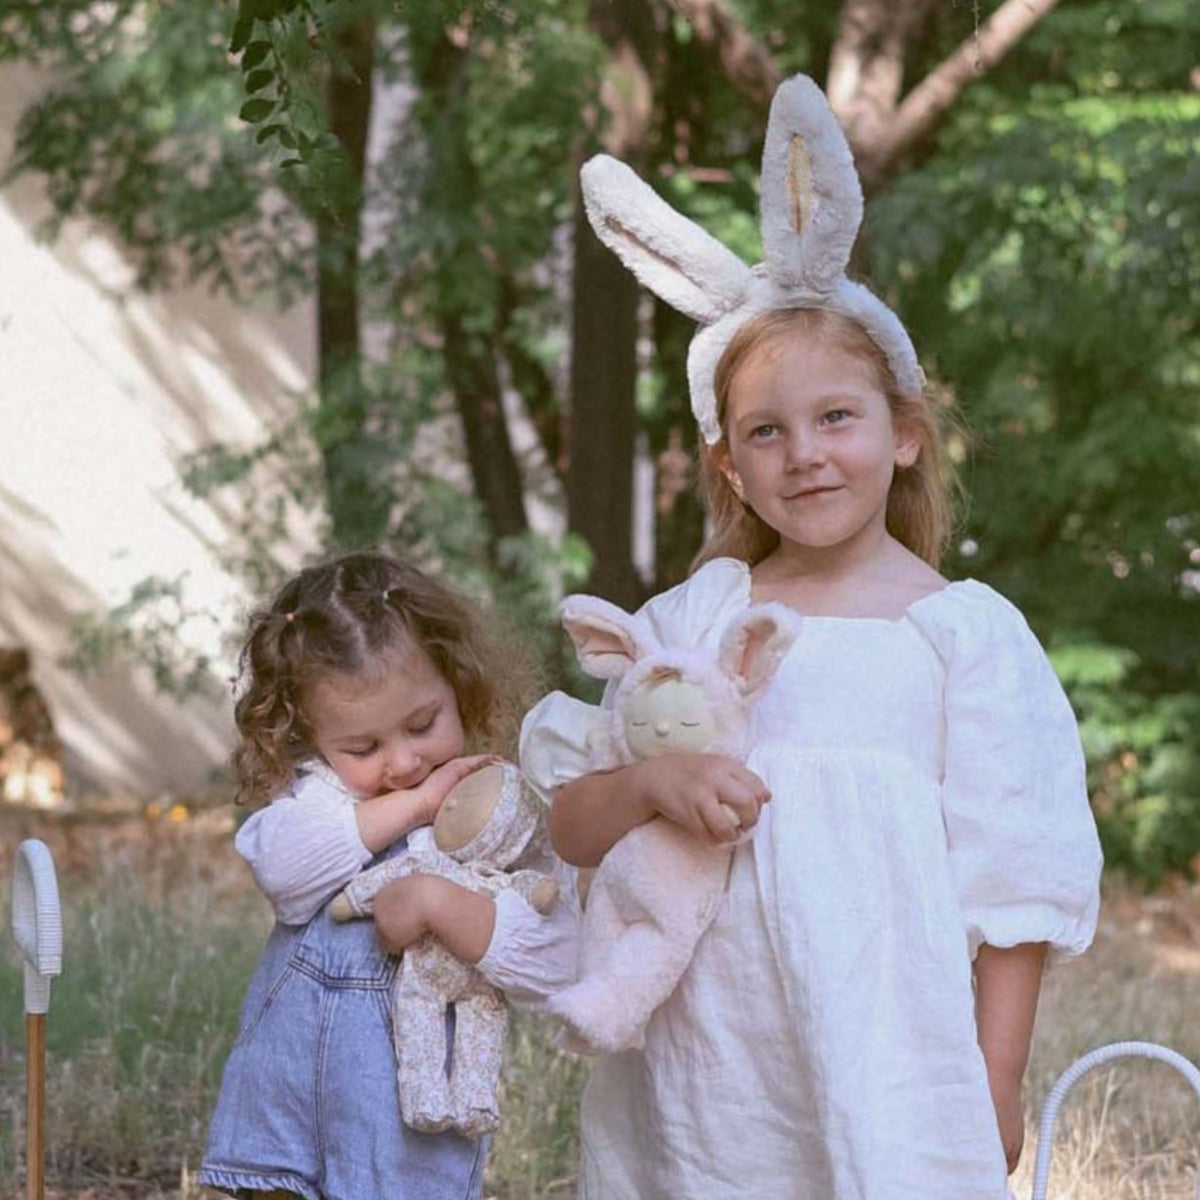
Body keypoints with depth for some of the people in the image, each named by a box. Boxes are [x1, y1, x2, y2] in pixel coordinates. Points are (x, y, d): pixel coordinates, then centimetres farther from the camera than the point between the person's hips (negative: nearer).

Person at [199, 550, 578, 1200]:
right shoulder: (319, 792, 2)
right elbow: (277, 859, -21)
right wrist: (413, 804, -19)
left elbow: (551, 963, -16)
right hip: (289, 1075, 3)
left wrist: (436, 902, -28)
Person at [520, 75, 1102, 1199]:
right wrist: (650, 783, -13)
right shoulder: (693, 618, 8)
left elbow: (1014, 879, 0)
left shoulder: (964, 631, 0)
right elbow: (569, 829, 8)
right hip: (697, 1057, 3)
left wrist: (994, 1094, -3)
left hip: (880, 1061, -2)